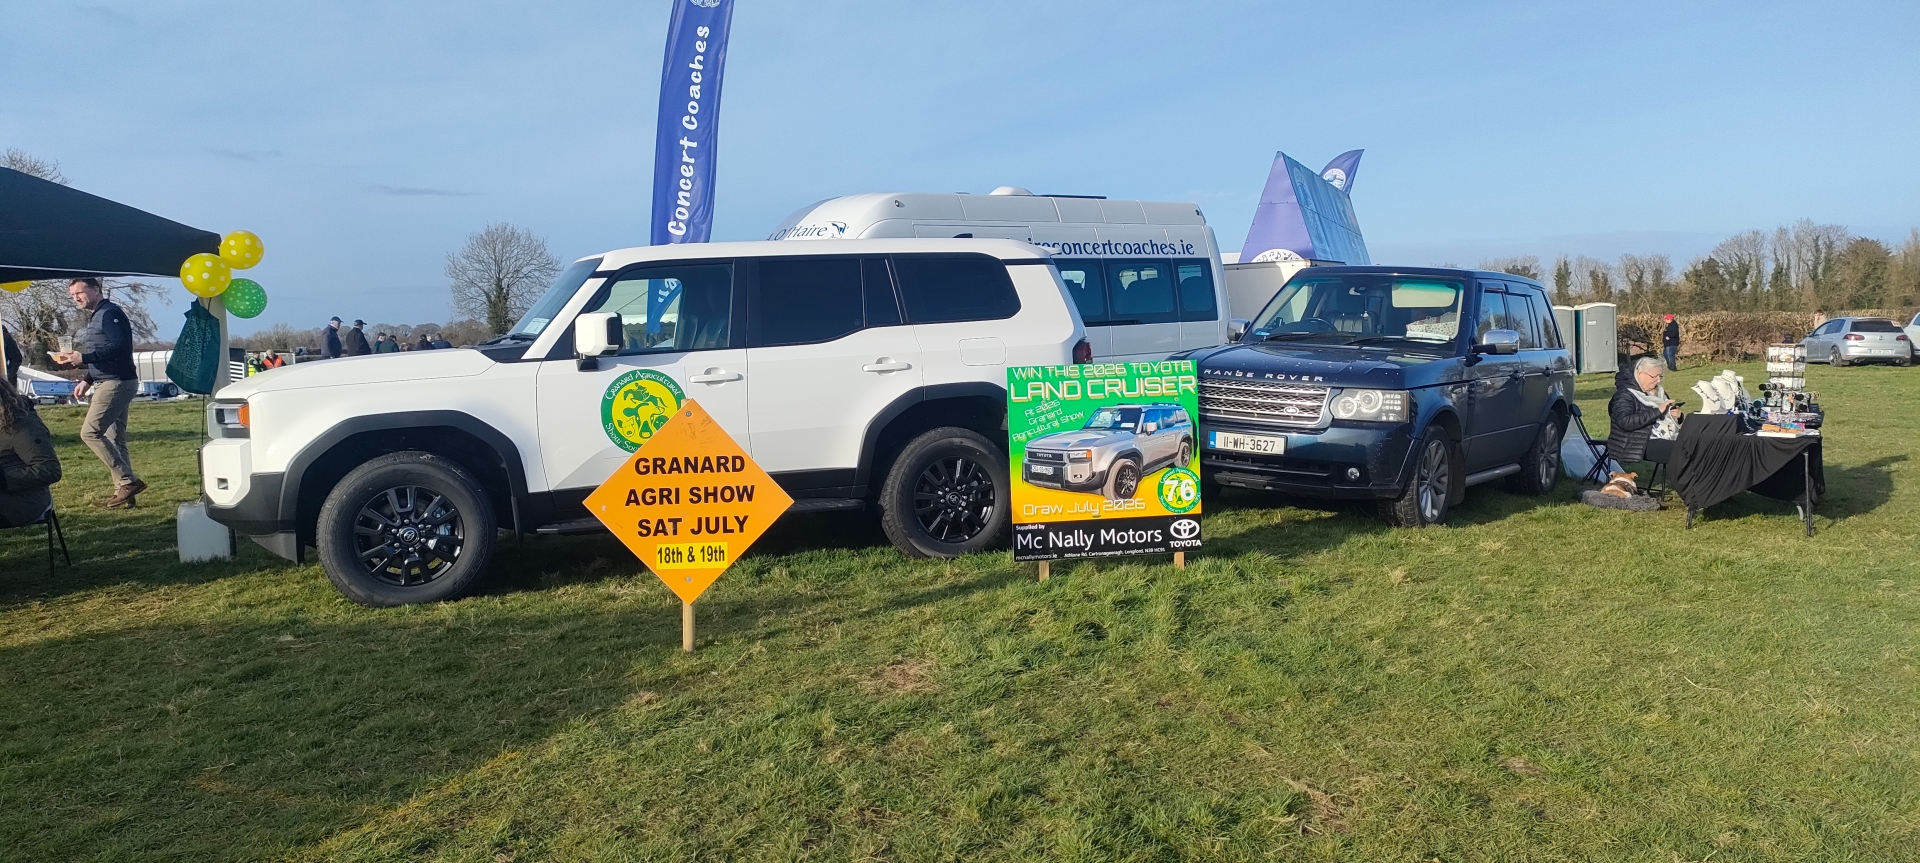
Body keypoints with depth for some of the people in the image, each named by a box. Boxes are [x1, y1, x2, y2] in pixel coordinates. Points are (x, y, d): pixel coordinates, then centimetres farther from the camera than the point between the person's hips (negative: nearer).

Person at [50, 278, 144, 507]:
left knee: (90, 432, -14)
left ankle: (128, 481, -13)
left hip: (116, 383, -10)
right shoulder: (95, 317, 20)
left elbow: (119, 347, -23)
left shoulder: (110, 313, -10)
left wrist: (83, 358, -22)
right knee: (115, 439, 8)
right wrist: (87, 380, 15)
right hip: (108, 383, 10)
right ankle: (124, 490, 9)